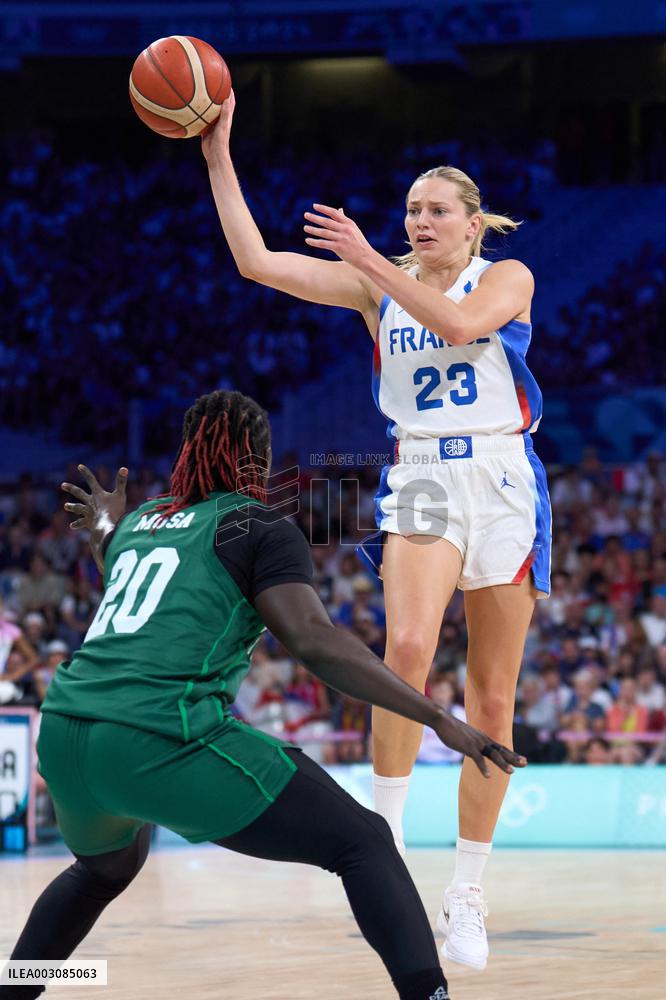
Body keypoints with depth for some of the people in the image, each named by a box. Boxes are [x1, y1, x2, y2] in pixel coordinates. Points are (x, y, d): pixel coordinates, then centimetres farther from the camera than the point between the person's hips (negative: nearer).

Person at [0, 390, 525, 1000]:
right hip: (163, 742, -7)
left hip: (62, 738, 7)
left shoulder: (138, 522, 23)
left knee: (106, 868, 38)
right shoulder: (260, 526, 4)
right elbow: (315, 642, -11)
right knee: (364, 843, -1)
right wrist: (440, 720, -11)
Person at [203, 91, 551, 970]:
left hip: (503, 480, 0)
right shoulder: (379, 285, 8)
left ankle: (467, 896, 12)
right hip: (420, 478, 0)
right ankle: (386, 831, -18)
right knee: (407, 647, -30)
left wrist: (372, 262, -19)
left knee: (493, 701, 2)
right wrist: (219, 156, -5)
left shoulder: (506, 278, 3)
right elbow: (256, 261, 0)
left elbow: (462, 322, -20)